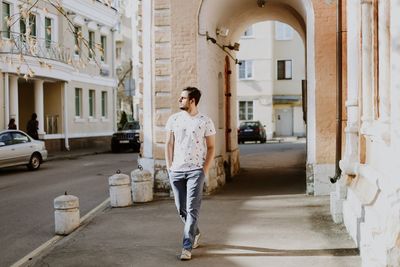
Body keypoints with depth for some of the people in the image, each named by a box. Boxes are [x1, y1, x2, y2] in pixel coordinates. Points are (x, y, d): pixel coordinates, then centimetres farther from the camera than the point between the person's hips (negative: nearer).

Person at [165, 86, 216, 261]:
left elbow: (211, 147, 2)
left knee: (192, 209, -8)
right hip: (176, 170, 4)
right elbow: (169, 144, 9)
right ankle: (195, 233, 36)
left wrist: (205, 170, -6)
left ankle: (187, 247, -4)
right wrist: (169, 167, 2)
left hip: (196, 170, -3)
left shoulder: (205, 122, -3)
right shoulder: (173, 119, 5)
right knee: (181, 209, 11)